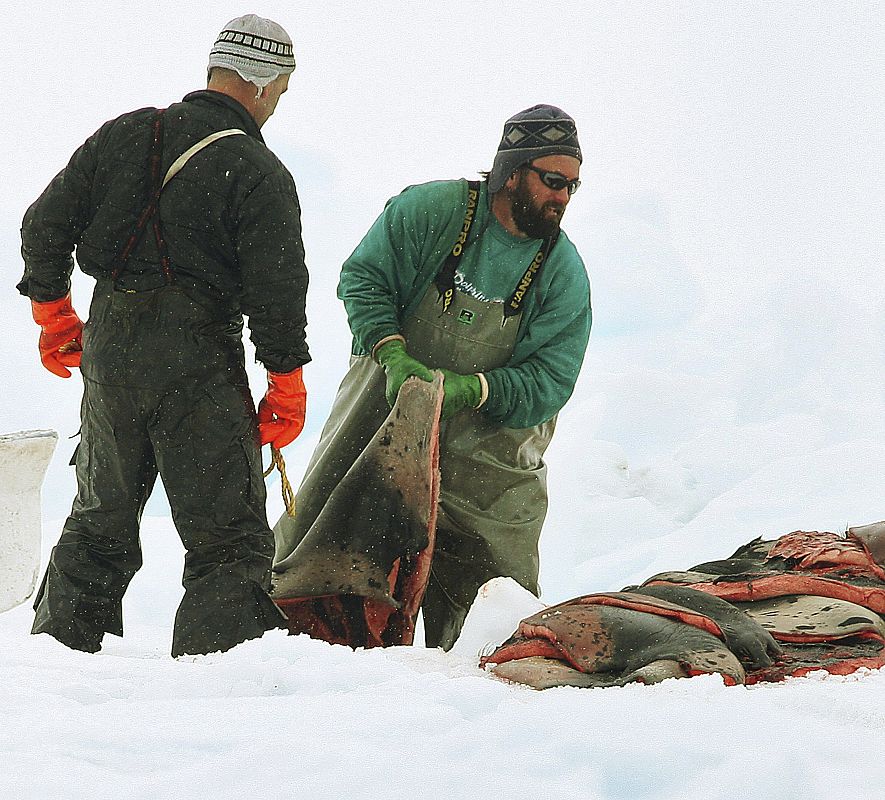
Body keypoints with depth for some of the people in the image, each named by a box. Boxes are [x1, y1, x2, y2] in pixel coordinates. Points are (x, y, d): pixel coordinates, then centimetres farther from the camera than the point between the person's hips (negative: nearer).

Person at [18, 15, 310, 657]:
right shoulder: (260, 174, -8)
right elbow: (277, 289, -11)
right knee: (230, 539, 0)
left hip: (108, 350, 6)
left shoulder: (121, 136, 8)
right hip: (197, 363, -6)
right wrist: (287, 387, -2)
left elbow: (45, 225, 11)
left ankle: (56, 648, 26)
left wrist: (55, 316, 21)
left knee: (100, 524, 21)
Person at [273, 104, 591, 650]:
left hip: (490, 436, 1)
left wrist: (470, 389, -27)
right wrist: (393, 355, -22)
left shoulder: (564, 274, -8)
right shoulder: (430, 211, -13)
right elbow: (364, 278, -6)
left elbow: (551, 380, -12)